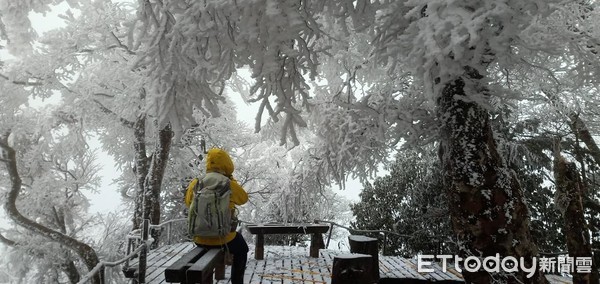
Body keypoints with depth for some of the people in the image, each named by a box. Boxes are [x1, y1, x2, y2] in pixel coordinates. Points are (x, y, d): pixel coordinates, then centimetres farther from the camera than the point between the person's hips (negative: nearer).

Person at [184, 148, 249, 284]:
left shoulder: (194, 184, -5)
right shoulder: (229, 185, -17)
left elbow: (188, 203, 14)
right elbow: (243, 198, 3)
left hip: (199, 238, 4)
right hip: (223, 238, -3)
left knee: (204, 246, 40)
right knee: (241, 249, 28)